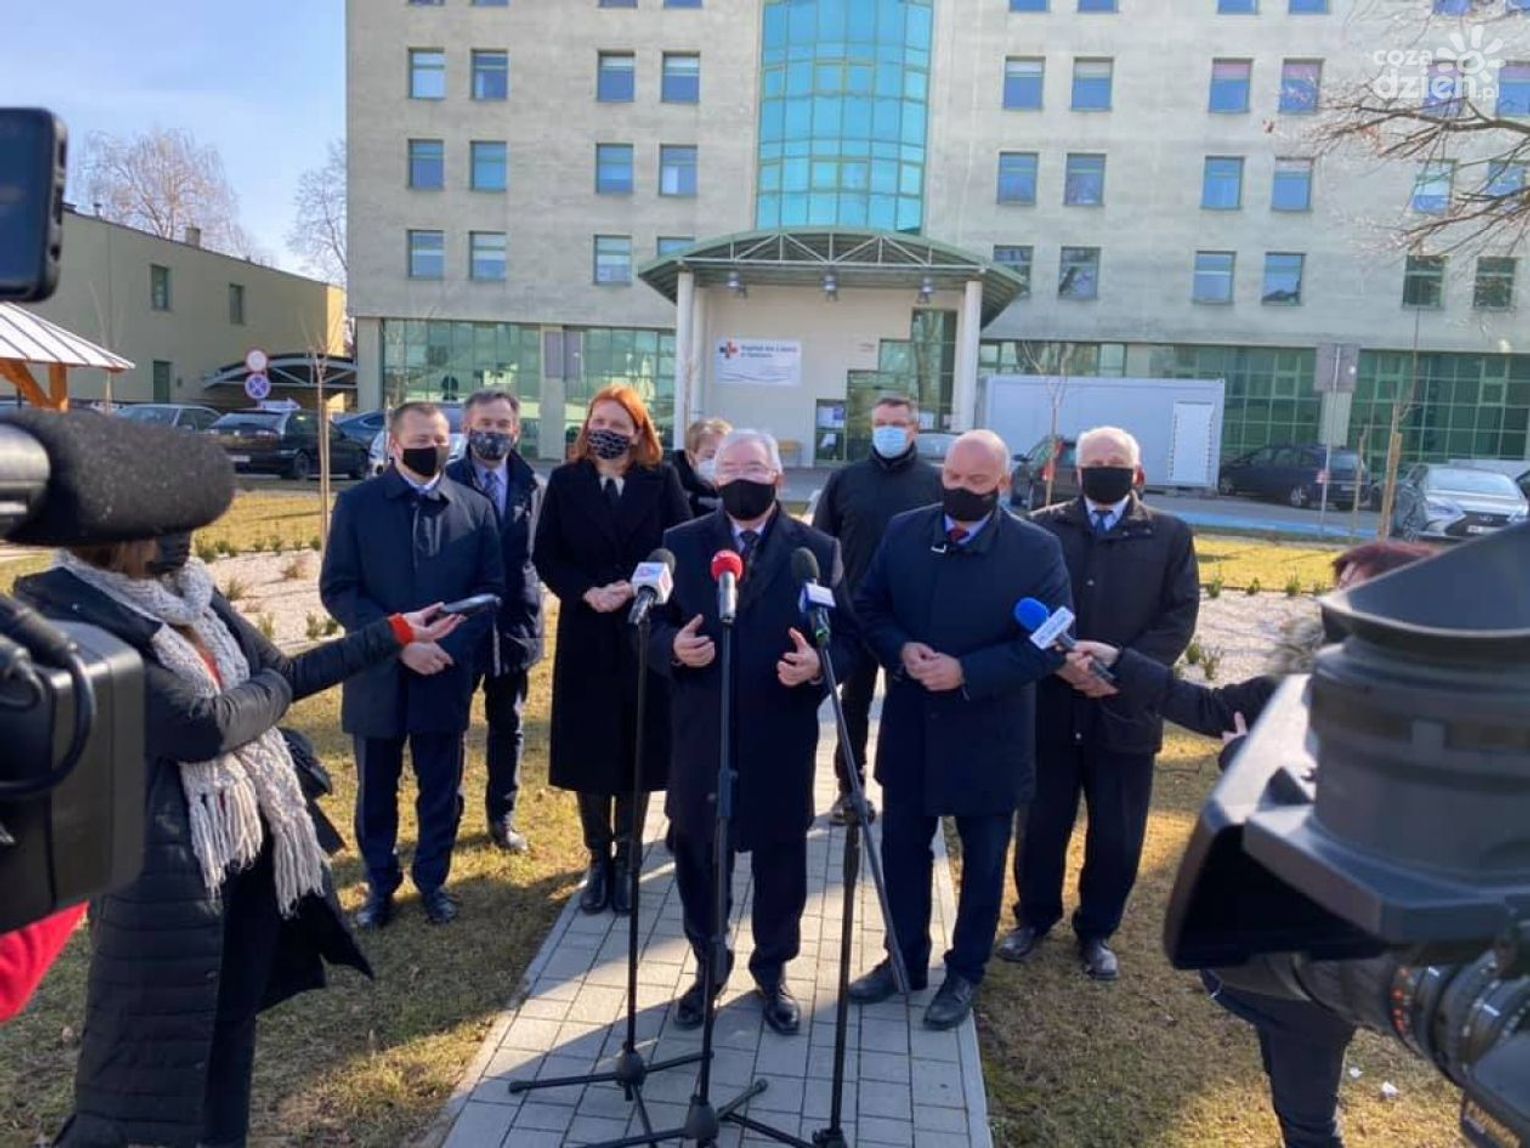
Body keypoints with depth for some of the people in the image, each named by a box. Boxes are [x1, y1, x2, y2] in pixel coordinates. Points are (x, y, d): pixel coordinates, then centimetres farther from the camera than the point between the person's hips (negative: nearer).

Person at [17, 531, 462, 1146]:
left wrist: (394, 633, 11)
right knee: (144, 1055, 8)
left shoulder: (189, 591, 3)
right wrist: (271, 687, -5)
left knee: (231, 1020, 22)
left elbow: (281, 673, 11)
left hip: (249, 843, 8)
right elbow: (202, 725, -25)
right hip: (162, 865, -7)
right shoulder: (66, 614, -21)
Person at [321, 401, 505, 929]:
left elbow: (491, 587, 1)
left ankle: (433, 880, 31)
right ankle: (380, 884, 32)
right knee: (376, 790, 14)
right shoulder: (356, 504, -2)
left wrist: (450, 644, -13)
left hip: (447, 672, 1)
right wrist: (399, 642, -16)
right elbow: (337, 589, -6)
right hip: (378, 673, -1)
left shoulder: (475, 507, 2)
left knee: (441, 789, 12)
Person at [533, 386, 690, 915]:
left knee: (637, 753, 8)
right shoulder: (565, 482, 3)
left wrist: (636, 587, -17)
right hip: (586, 634, 1)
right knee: (588, 754, 7)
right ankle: (598, 859, 24)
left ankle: (626, 861, 23)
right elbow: (545, 556, 0)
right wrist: (587, 593, -16)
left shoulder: (662, 480, 0)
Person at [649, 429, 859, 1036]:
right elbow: (654, 626, 4)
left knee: (780, 860, 15)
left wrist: (818, 664, -22)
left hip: (782, 738, -1)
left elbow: (848, 635, -1)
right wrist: (673, 646, -18)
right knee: (697, 857, 15)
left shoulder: (818, 549, -1)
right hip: (700, 735, 1)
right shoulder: (681, 543, 2)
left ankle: (773, 969, 38)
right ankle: (708, 965, 38)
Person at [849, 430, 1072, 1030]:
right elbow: (869, 607, 4)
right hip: (909, 731, 3)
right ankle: (905, 960, 37)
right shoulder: (903, 531, -1)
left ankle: (964, 973, 36)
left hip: (987, 739, -3)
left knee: (982, 863, 15)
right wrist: (900, 649, -16)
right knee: (902, 852, 16)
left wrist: (967, 672, -24)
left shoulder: (1037, 549, -12)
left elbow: (1049, 644, -15)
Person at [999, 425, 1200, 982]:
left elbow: (1179, 618, -3)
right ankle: (1034, 917, 33)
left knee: (1117, 835, 10)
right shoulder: (1043, 527, 3)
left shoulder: (1169, 535, 3)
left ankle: (1097, 931, 31)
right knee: (1041, 823, 12)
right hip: (1050, 703, 0)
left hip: (1124, 708, 0)